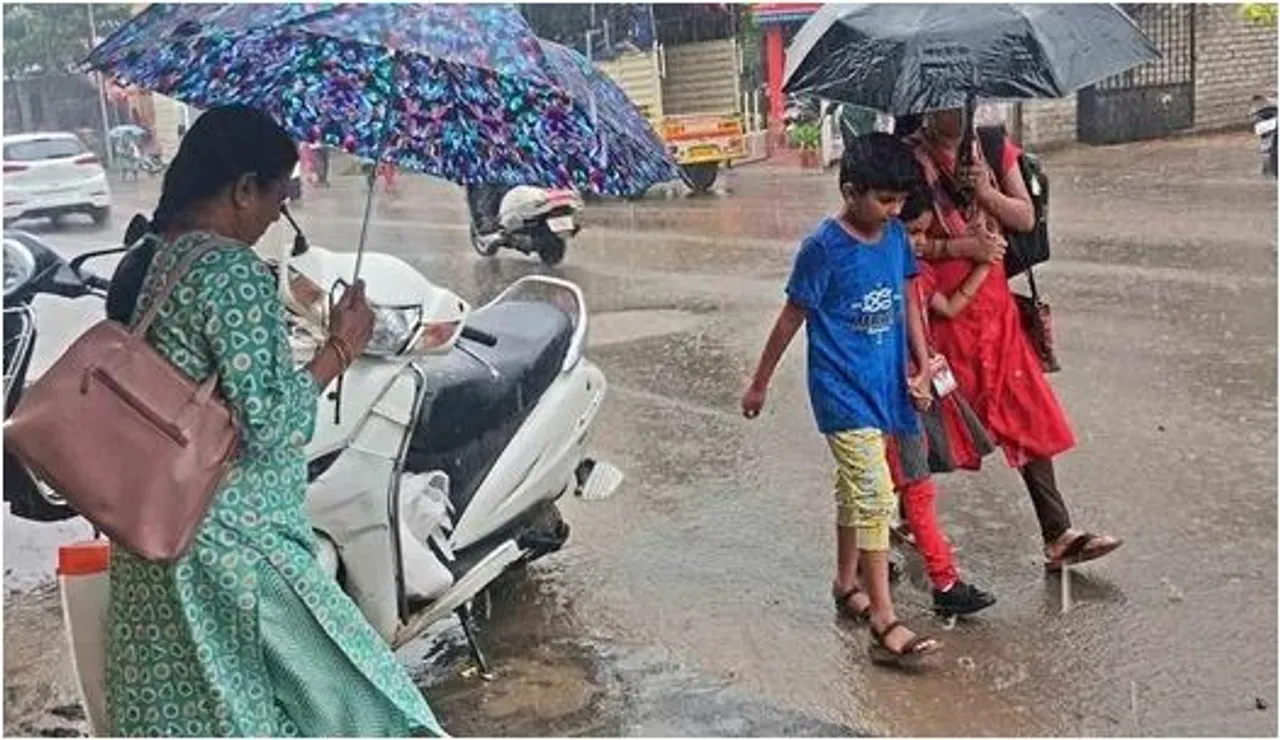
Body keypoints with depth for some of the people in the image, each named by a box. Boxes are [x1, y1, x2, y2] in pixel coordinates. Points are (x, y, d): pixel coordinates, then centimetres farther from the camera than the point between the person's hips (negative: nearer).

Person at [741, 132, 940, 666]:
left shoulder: (895, 235, 1)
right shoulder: (823, 248, -17)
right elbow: (792, 317, -9)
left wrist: (922, 362, 8)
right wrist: (759, 384, -1)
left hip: (882, 384, 7)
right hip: (842, 391, -7)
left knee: (854, 488, 21)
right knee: (875, 497, -12)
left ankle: (848, 584, 38)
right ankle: (885, 626, -9)